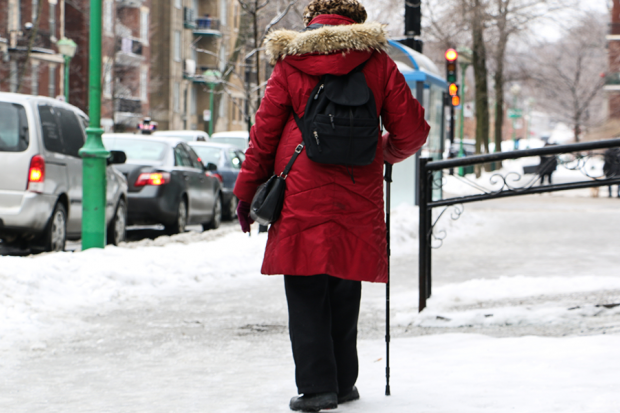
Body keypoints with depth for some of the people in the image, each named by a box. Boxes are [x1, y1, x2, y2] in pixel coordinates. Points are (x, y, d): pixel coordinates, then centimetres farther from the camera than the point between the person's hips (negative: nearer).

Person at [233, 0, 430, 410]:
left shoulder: (290, 65, 4)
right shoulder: (377, 63, 5)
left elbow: (264, 133, 5)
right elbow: (412, 131, 6)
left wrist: (247, 192, 13)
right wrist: (388, 151, 28)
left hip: (301, 195, -1)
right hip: (358, 196, 2)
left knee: (305, 292, 2)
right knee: (345, 289, 12)